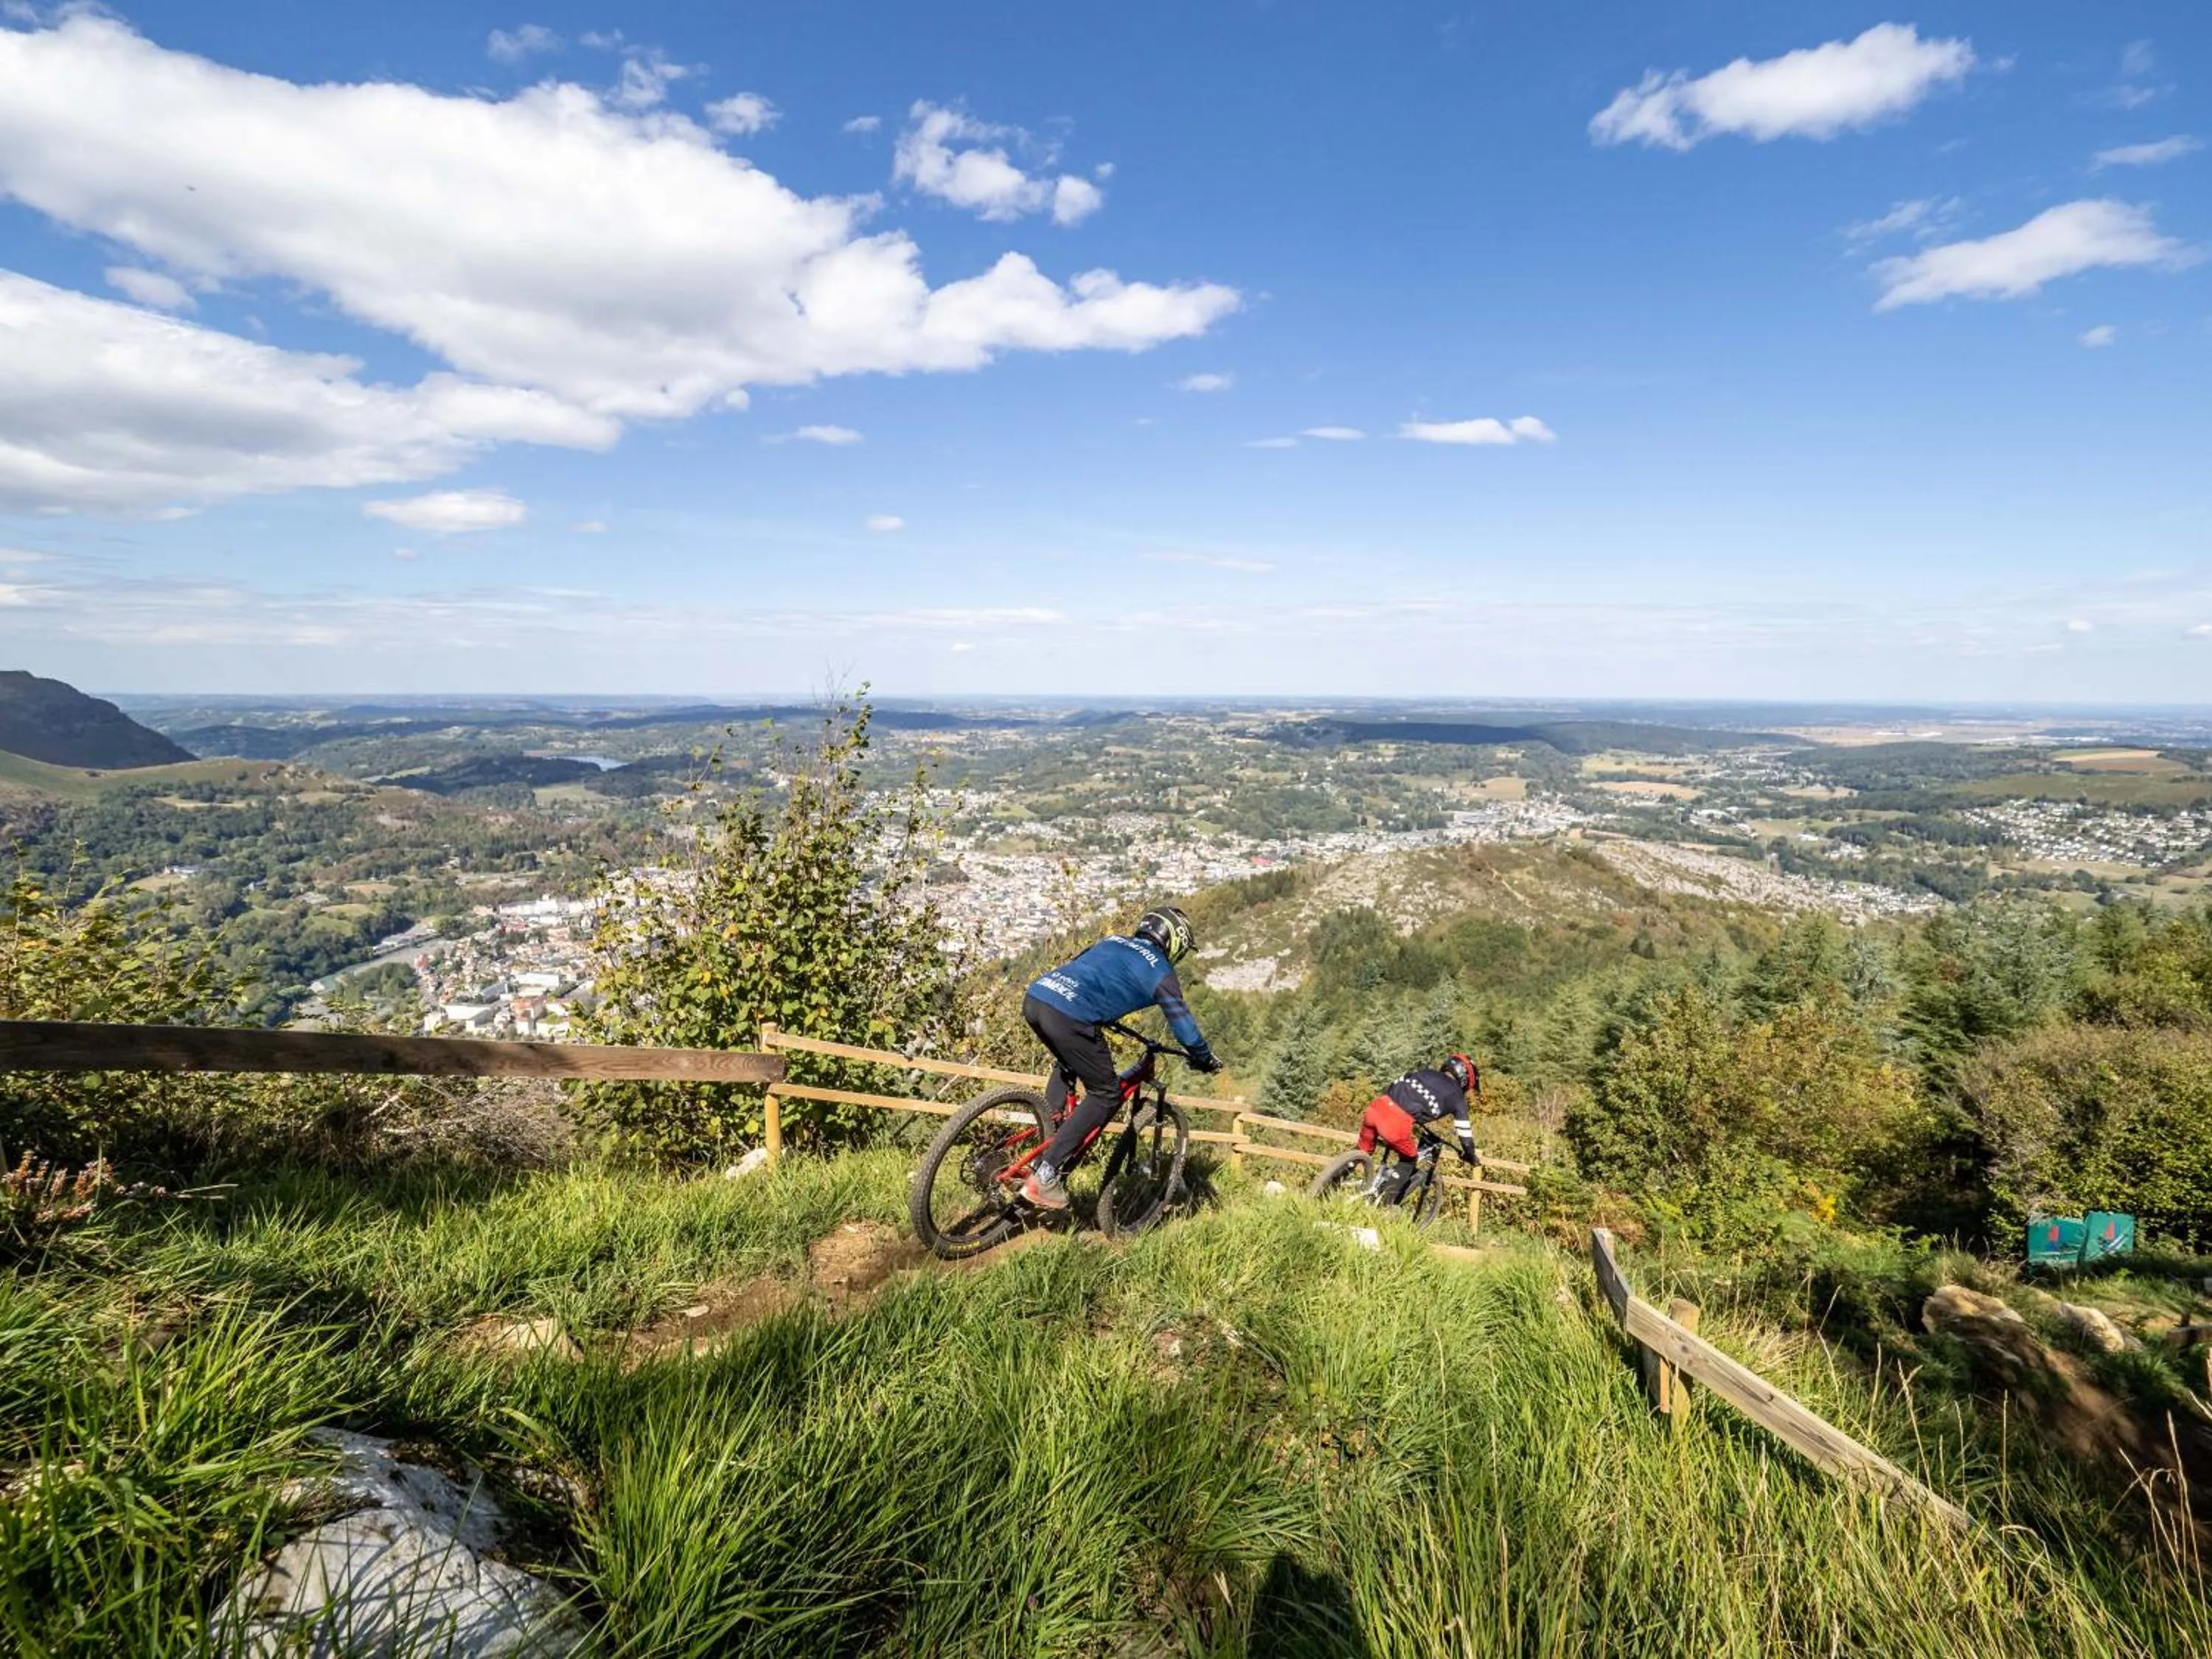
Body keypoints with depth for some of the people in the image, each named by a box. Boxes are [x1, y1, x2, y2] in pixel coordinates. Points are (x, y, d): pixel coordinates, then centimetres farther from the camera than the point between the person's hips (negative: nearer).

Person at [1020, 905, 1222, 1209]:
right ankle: (1045, 1176, 2)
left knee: (1067, 1065, 35)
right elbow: (1182, 1021, 15)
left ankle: (1047, 1140, 25)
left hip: (1035, 997, 8)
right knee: (1106, 1095, 8)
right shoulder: (1160, 971, 11)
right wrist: (1205, 1059, 32)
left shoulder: (1114, 942, 30)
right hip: (1067, 1016, -8)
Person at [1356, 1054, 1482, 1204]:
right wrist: (1473, 1158, 43)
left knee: (1364, 1149, 30)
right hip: (1397, 1124, -4)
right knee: (1409, 1159, 25)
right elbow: (1465, 1135, 24)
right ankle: (1385, 1201, 17)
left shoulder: (1425, 1072, 30)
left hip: (1378, 1106, 5)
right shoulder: (1457, 1096, 18)